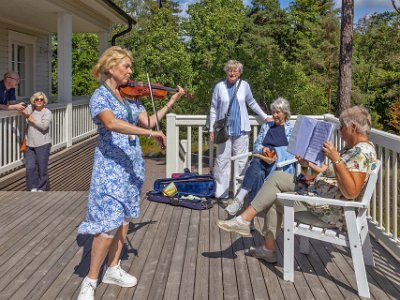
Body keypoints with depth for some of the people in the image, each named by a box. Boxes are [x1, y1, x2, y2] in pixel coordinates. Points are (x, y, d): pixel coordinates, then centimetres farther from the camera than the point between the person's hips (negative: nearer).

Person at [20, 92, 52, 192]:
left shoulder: (47, 112, -7)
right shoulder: (31, 108, 10)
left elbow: (44, 126, -18)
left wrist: (31, 119, -12)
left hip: (42, 145, -5)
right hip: (30, 144, 5)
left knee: (42, 167, 1)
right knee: (30, 167, 1)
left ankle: (41, 188, 15)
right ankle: (33, 188, 13)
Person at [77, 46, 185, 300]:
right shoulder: (101, 95, -11)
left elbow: (147, 121, 5)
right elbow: (111, 123, -29)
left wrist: (172, 101, -1)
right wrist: (150, 133, -35)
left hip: (132, 163, 7)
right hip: (111, 164, -7)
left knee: (123, 219, 13)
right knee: (109, 223, -10)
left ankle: (113, 269, 27)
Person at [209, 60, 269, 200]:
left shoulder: (244, 85, 4)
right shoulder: (219, 87, 2)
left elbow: (252, 103, 18)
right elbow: (214, 109, 6)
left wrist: (265, 117, 18)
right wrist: (212, 129, 1)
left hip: (241, 130, 1)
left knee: (241, 161, 2)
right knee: (222, 160, -1)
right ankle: (221, 192, 6)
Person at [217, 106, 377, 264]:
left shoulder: (363, 151, -20)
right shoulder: (352, 147, 11)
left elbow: (351, 192, -30)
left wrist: (336, 159, -33)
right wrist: (309, 164, 9)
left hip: (328, 212, -10)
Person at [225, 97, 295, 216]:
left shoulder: (291, 129, 13)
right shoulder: (266, 126, 25)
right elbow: (256, 146, 19)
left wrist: (277, 155, -15)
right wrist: (262, 149, -5)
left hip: (281, 164, -3)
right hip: (262, 160, 4)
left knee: (256, 163, -36)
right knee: (258, 174, -35)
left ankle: (240, 198, -46)